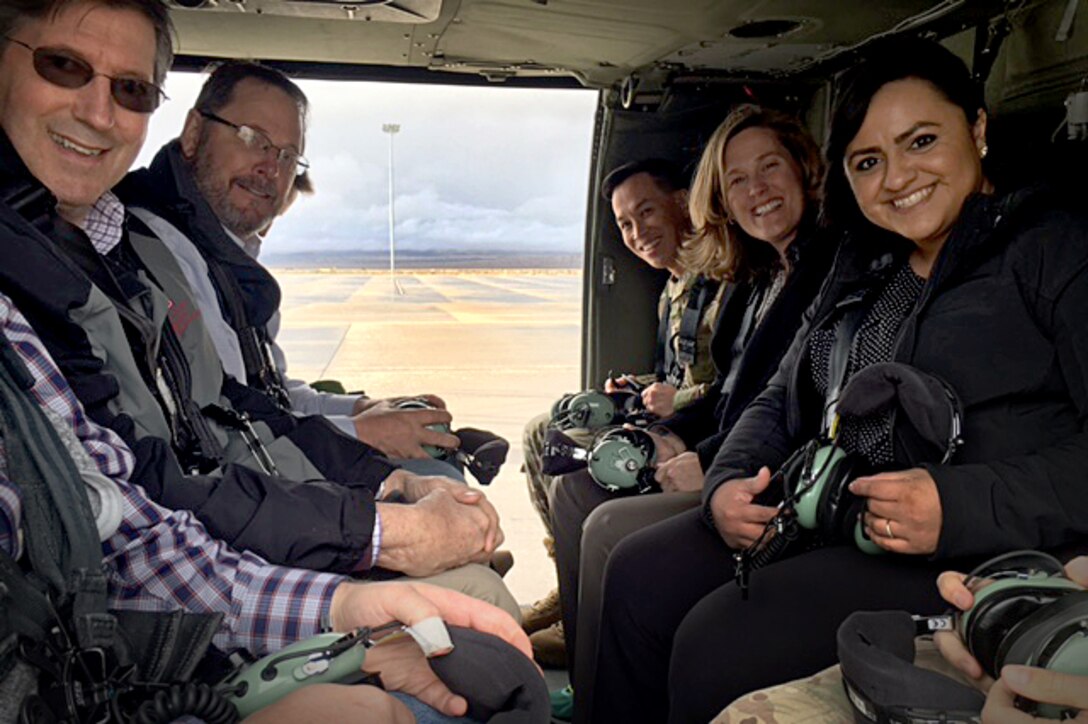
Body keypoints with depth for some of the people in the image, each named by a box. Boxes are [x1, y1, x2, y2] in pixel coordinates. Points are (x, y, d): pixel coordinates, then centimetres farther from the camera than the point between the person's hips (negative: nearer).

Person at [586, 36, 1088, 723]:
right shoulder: (864, 270, 19)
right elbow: (781, 401, 19)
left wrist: (963, 506, -26)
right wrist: (728, 482, -2)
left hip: (981, 556, -7)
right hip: (826, 523, 8)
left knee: (716, 641, -22)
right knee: (638, 575, -5)